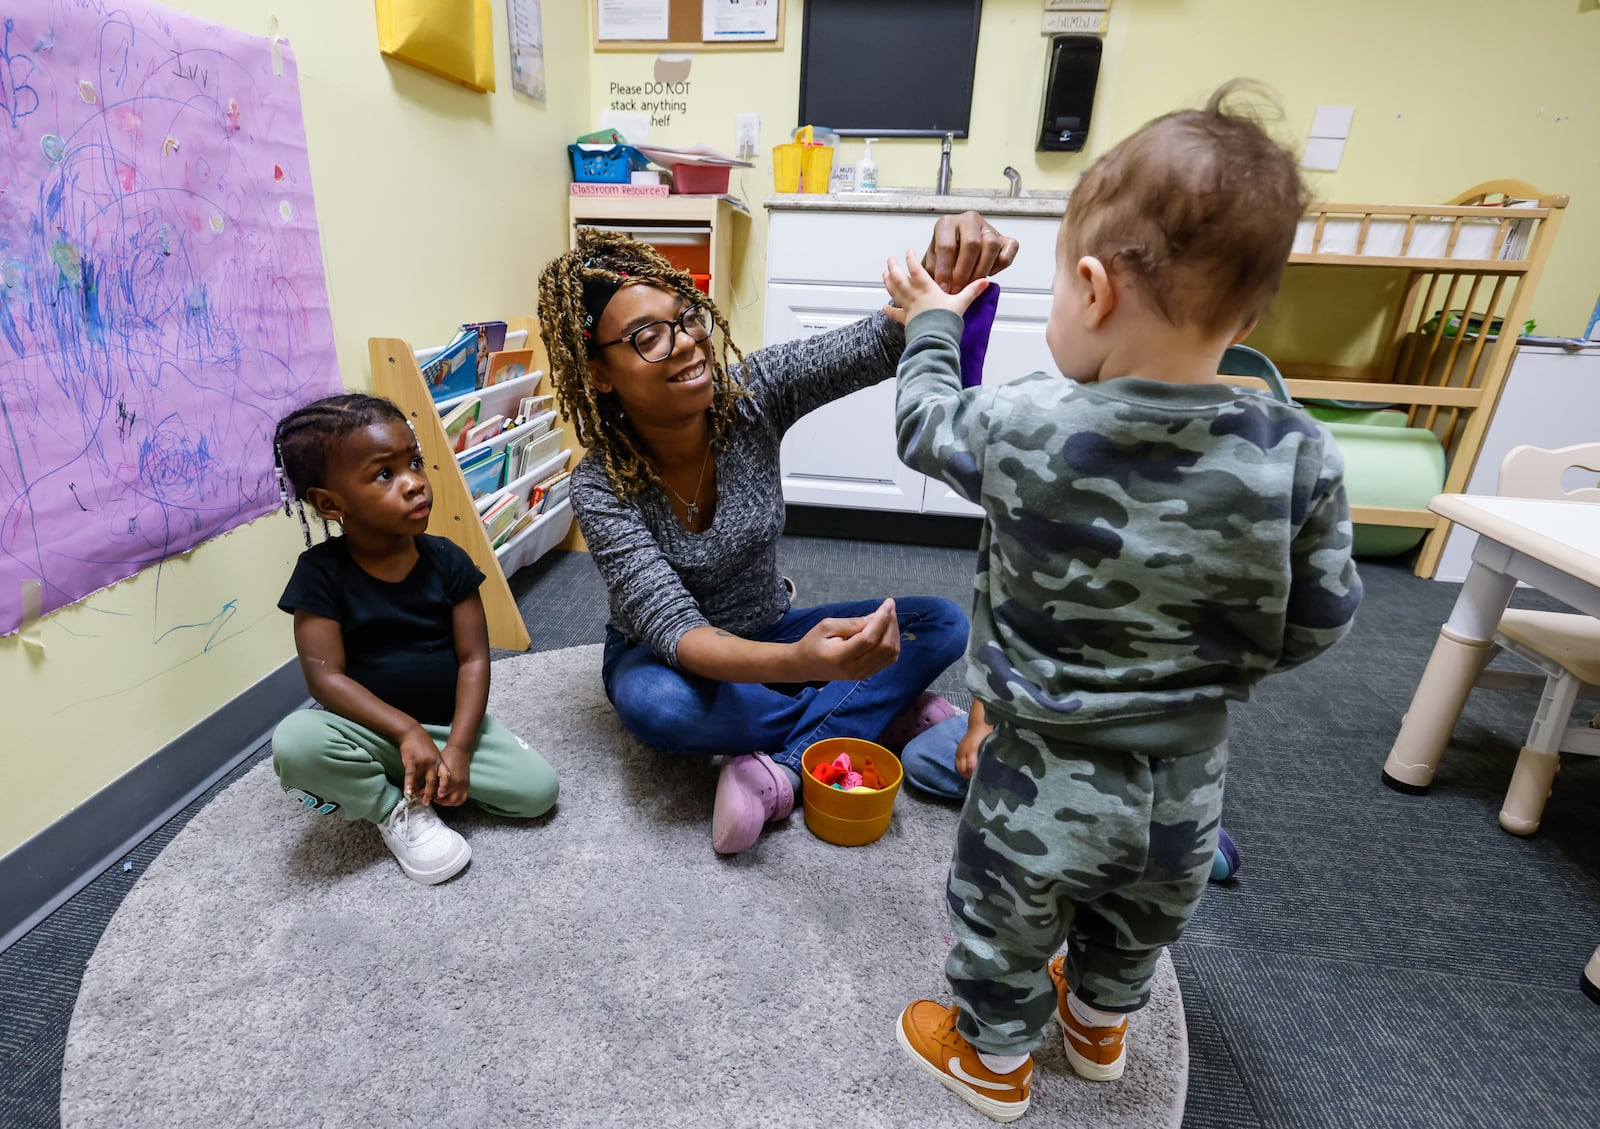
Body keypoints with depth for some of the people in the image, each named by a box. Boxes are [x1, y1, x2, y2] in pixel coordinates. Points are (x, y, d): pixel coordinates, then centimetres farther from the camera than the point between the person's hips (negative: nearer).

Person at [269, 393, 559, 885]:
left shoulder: (447, 560, -8)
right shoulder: (320, 572, -12)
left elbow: (473, 659, -8)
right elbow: (326, 677, -15)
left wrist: (458, 746, -17)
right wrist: (407, 731, -25)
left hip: (448, 720, 2)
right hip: (372, 726, -1)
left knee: (538, 789, -14)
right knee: (296, 743, -33)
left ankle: (412, 777, 5)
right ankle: (398, 811, -7)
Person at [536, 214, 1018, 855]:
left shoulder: (750, 392, -18)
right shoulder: (602, 487, -25)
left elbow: (883, 343, -28)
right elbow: (676, 632, -33)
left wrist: (945, 270, -51)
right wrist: (800, 664, -53)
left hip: (770, 631, 3)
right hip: (664, 656, -2)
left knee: (941, 624, -14)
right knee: (658, 705, -39)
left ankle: (782, 766, -22)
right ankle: (883, 711, -17)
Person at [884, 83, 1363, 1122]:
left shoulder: (1023, 432, -26)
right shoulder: (1300, 459, -18)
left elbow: (927, 423, -5)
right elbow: (1314, 624, -6)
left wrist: (932, 324, 13)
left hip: (1041, 780, -3)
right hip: (1187, 782, 4)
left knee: (1007, 927, 25)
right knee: (1140, 920, 33)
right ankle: (1099, 1022, 62)